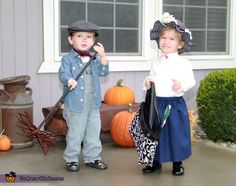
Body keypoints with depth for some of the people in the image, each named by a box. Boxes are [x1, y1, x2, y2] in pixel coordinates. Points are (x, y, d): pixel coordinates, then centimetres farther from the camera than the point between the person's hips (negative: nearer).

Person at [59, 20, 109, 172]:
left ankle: (92, 157, 27)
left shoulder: (95, 58, 7)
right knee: (75, 133, 4)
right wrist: (69, 80, -38)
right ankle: (72, 159, 19)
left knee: (94, 132, 13)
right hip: (75, 104, -5)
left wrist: (103, 56, -17)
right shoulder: (68, 59, -7)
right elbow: (63, 74, -16)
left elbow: (103, 72, -3)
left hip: (93, 104, 5)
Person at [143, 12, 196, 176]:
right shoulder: (156, 64, 10)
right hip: (157, 103, 4)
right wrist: (148, 83, -3)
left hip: (175, 104, -4)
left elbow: (191, 81, -6)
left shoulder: (183, 63, -3)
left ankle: (178, 162, 21)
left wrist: (182, 85, -25)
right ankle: (156, 161, 27)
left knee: (176, 133, 4)